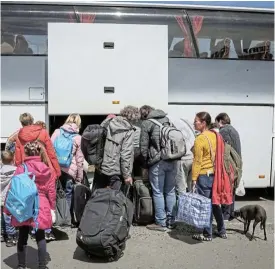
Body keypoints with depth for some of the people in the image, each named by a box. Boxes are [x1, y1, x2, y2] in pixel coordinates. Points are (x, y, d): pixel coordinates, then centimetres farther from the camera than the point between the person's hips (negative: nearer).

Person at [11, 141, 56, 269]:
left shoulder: (21, 168, -7)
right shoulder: (47, 170, 1)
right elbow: (51, 191, 2)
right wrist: (52, 208, 11)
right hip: (41, 208, 1)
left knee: (22, 237, 12)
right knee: (40, 237, 11)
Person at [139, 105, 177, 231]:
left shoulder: (146, 123, 0)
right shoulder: (167, 119, 14)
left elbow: (143, 146, -1)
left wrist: (146, 161, 12)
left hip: (157, 161, -5)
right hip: (172, 160, 5)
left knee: (158, 192, 3)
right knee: (170, 191, 12)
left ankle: (161, 222, 8)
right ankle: (171, 220, 20)